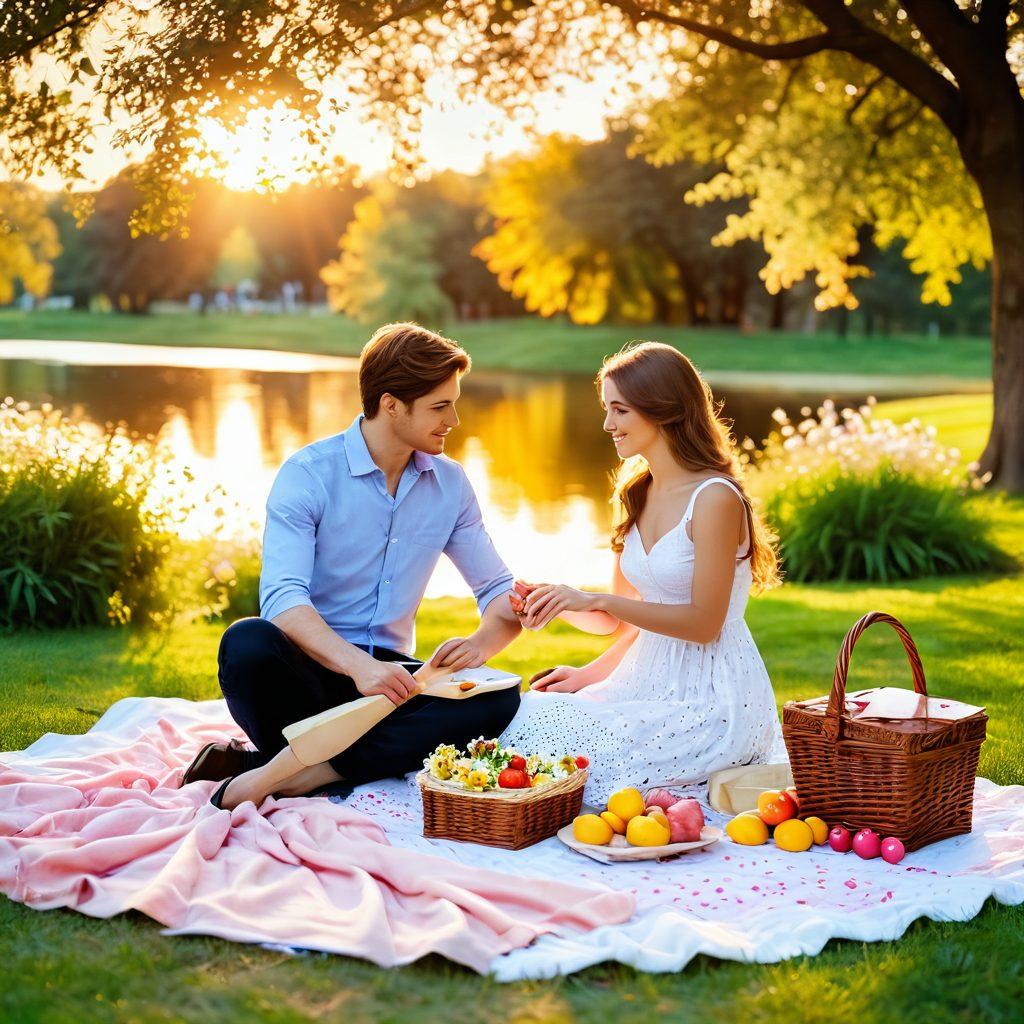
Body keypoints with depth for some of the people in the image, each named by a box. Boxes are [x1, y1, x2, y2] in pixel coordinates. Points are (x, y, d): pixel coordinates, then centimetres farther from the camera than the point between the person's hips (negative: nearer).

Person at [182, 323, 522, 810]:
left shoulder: (450, 484, 8)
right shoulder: (309, 473, -8)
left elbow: (501, 592, 13)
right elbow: (282, 597, -21)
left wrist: (482, 642, -12)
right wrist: (357, 664, -39)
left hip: (387, 675, 5)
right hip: (308, 669, -4)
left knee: (499, 698, -26)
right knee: (249, 642, -36)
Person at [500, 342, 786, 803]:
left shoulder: (715, 498, -15)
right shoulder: (636, 494, 10)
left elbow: (703, 623, -17)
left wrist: (594, 600, -20)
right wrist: (560, 603, -7)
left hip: (712, 697, -8)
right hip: (648, 679, 8)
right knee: (526, 712, -10)